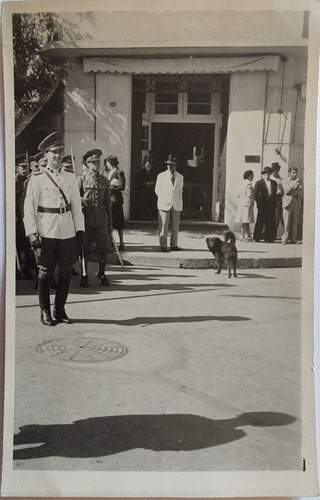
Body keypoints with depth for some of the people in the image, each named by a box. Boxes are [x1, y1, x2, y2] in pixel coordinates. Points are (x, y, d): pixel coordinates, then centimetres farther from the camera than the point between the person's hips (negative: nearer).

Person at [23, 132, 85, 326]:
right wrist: (32, 233, -11)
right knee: (45, 272, 1)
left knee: (66, 272, 6)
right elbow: (29, 208, -3)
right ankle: (45, 312, 13)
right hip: (46, 232, -4)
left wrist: (80, 230, 5)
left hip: (68, 232, 4)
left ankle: (60, 311, 19)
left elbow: (77, 206, 13)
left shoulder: (70, 178, 11)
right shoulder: (37, 179, 0)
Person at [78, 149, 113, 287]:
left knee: (103, 248, 3)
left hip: (101, 218, 3)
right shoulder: (81, 180, 2)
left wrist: (110, 223, 12)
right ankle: (84, 275, 16)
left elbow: (108, 203, 13)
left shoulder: (104, 181, 11)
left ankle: (101, 273, 22)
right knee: (84, 249, 3)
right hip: (86, 218, -2)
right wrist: (82, 200, -17)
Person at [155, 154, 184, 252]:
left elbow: (180, 191, 16)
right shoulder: (161, 176, 4)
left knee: (175, 226, 4)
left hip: (176, 205, 3)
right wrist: (163, 199, 3)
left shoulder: (180, 177, 11)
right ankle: (163, 245, 2)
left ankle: (174, 245, 13)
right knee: (163, 226, -4)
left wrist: (180, 204, 11)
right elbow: (157, 190, 8)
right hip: (164, 205, -3)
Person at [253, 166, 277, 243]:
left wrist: (275, 203, 4)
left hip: (271, 205, 3)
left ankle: (269, 238, 8)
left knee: (270, 222, 2)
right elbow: (255, 194, 2)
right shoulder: (259, 183, 4)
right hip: (262, 205, -3)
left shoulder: (274, 183, 14)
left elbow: (275, 193, 14)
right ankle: (256, 237, 6)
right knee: (260, 221, -1)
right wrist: (259, 202, -5)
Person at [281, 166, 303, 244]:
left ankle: (294, 239, 1)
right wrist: (294, 183, -11)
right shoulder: (285, 181, 10)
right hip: (288, 203, -3)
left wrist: (292, 193, -8)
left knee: (295, 223, -1)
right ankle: (285, 239, -6)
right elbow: (287, 190, -6)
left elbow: (301, 191, 4)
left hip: (297, 204, 3)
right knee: (287, 222, -6)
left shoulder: (299, 181, 18)